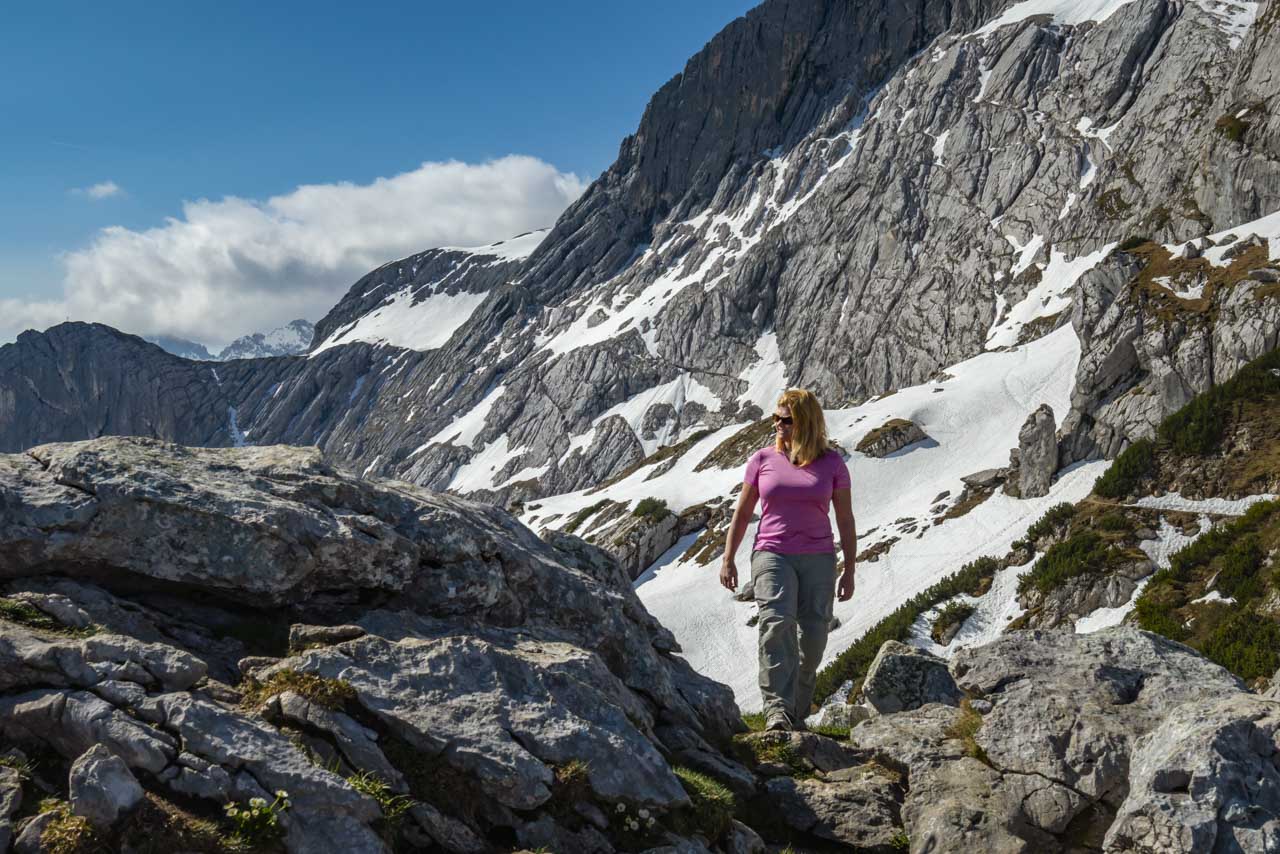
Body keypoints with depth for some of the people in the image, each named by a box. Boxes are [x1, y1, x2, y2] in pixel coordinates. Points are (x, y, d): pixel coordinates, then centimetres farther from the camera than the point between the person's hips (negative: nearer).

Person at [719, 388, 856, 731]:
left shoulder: (831, 462, 4)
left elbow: (846, 520, 7)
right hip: (772, 555, -1)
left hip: (818, 559, 1)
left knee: (813, 637, 0)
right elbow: (742, 512, 12)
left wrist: (850, 570, 4)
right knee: (777, 621, -23)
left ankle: (797, 714, 15)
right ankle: (776, 709, -27)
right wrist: (728, 560, 10)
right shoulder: (763, 459, 5)